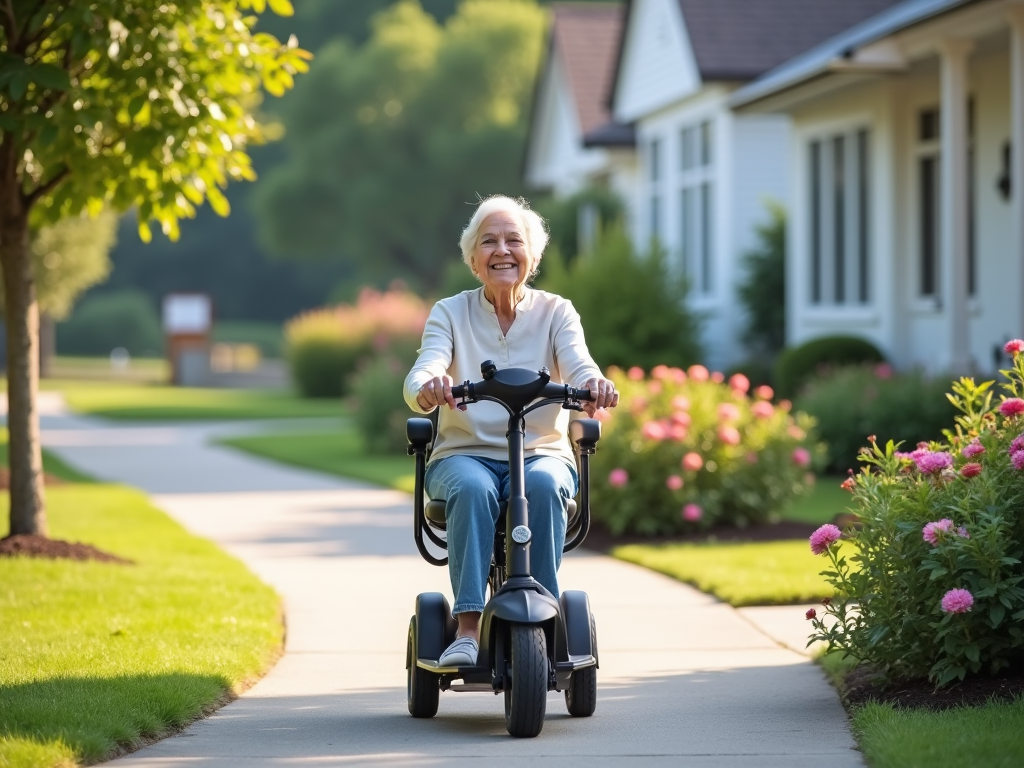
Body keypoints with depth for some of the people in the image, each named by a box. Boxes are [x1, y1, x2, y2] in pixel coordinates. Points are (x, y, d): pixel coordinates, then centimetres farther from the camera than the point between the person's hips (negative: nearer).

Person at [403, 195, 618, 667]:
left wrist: (595, 385, -39)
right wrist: (427, 388, -40)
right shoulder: (450, 314, 4)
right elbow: (422, 376, -13)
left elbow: (579, 367, -14)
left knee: (543, 485, -34)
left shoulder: (556, 313, 5)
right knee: (472, 488, -34)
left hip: (542, 454, 1)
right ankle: (468, 628, -37)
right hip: (465, 455, 0)